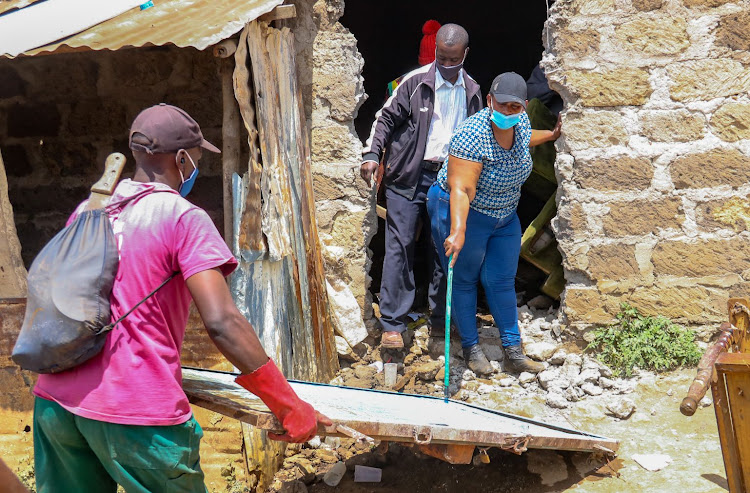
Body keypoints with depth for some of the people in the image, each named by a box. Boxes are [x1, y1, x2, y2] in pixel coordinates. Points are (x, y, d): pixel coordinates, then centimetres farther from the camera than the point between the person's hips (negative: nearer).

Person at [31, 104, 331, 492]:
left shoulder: (88, 210, 12)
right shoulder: (184, 218, -8)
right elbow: (221, 322, -19)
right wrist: (290, 407, -15)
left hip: (55, 401, 7)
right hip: (136, 411, -6)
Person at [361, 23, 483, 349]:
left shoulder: (472, 92, 11)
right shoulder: (415, 82, -3)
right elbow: (387, 118, 1)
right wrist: (372, 154, -11)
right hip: (409, 177, -4)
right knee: (400, 248, -5)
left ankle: (440, 318, 20)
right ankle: (392, 324, 0)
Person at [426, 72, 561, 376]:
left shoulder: (520, 122, -7)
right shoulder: (472, 136, -31)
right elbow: (461, 189, -37)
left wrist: (551, 135, 32)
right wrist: (458, 231, -47)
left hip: (505, 216, 7)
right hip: (463, 214, -7)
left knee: (502, 281, 10)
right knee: (463, 280, 7)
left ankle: (513, 351, 18)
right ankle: (470, 347, 22)